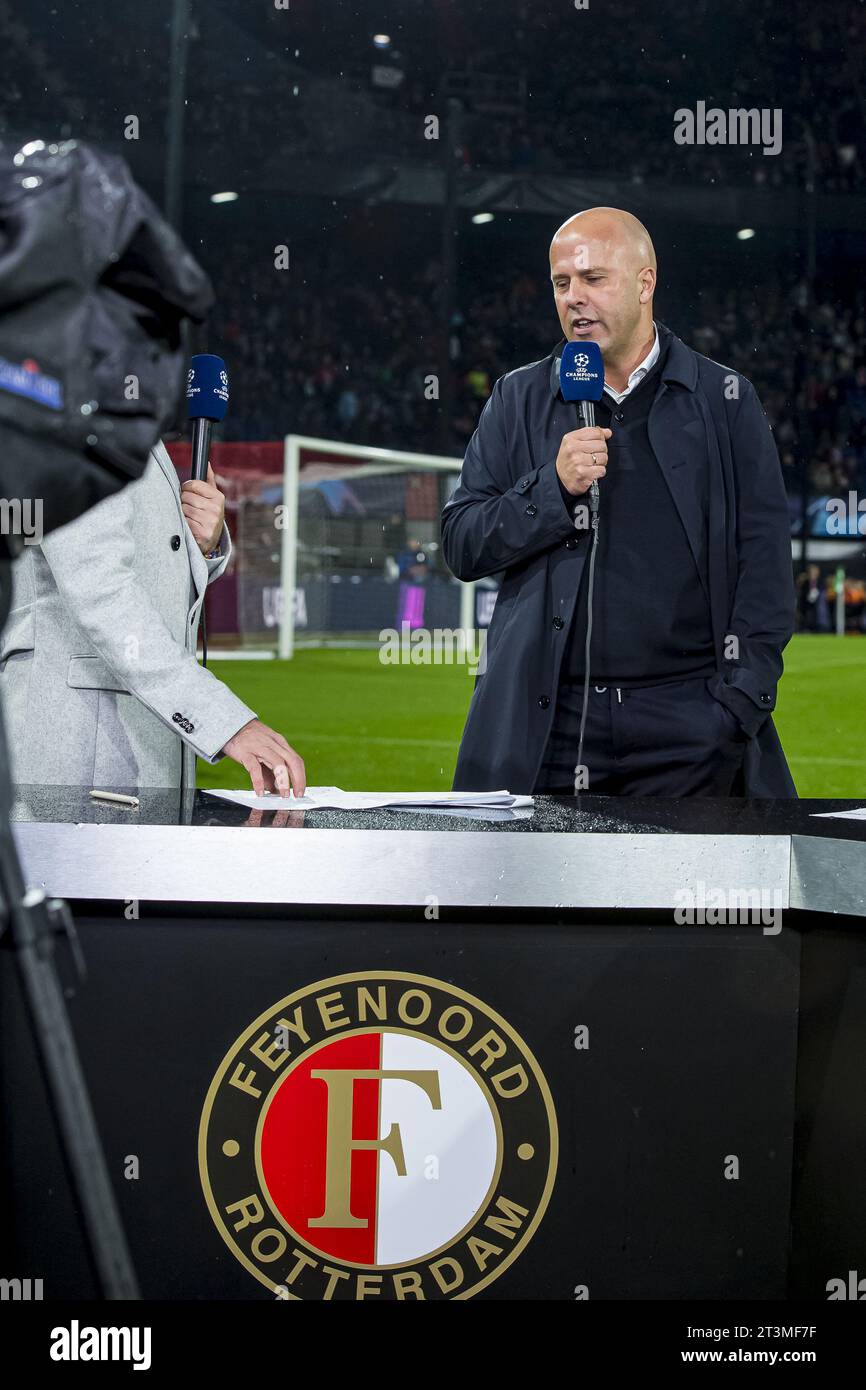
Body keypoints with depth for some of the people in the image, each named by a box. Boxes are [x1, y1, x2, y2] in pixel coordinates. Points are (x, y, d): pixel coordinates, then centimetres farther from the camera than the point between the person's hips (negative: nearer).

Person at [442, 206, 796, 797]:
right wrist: (554, 487, -9)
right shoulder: (518, 399, 12)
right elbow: (461, 546, 8)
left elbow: (764, 556, 4)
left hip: (689, 723, -1)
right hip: (549, 723, 1)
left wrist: (743, 699, -6)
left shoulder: (724, 400, 8)